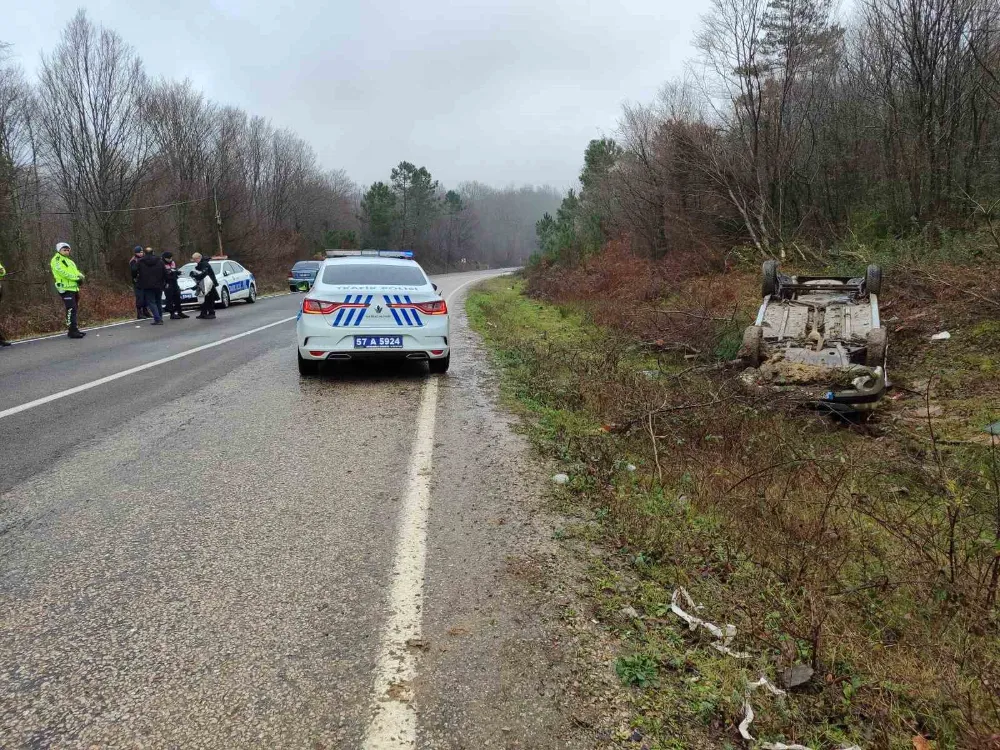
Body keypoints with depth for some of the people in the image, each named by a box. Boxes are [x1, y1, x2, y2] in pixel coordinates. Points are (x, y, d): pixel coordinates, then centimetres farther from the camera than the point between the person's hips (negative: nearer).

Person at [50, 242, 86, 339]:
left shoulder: (69, 261, 24)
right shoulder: (56, 260, -3)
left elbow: (76, 272, 17)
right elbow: (62, 272, -16)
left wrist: (80, 276, -6)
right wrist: (76, 278, -16)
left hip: (74, 288, 9)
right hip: (65, 288, -9)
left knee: (75, 310, 12)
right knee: (71, 310, -14)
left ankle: (74, 329, 19)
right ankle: (72, 331, -14)